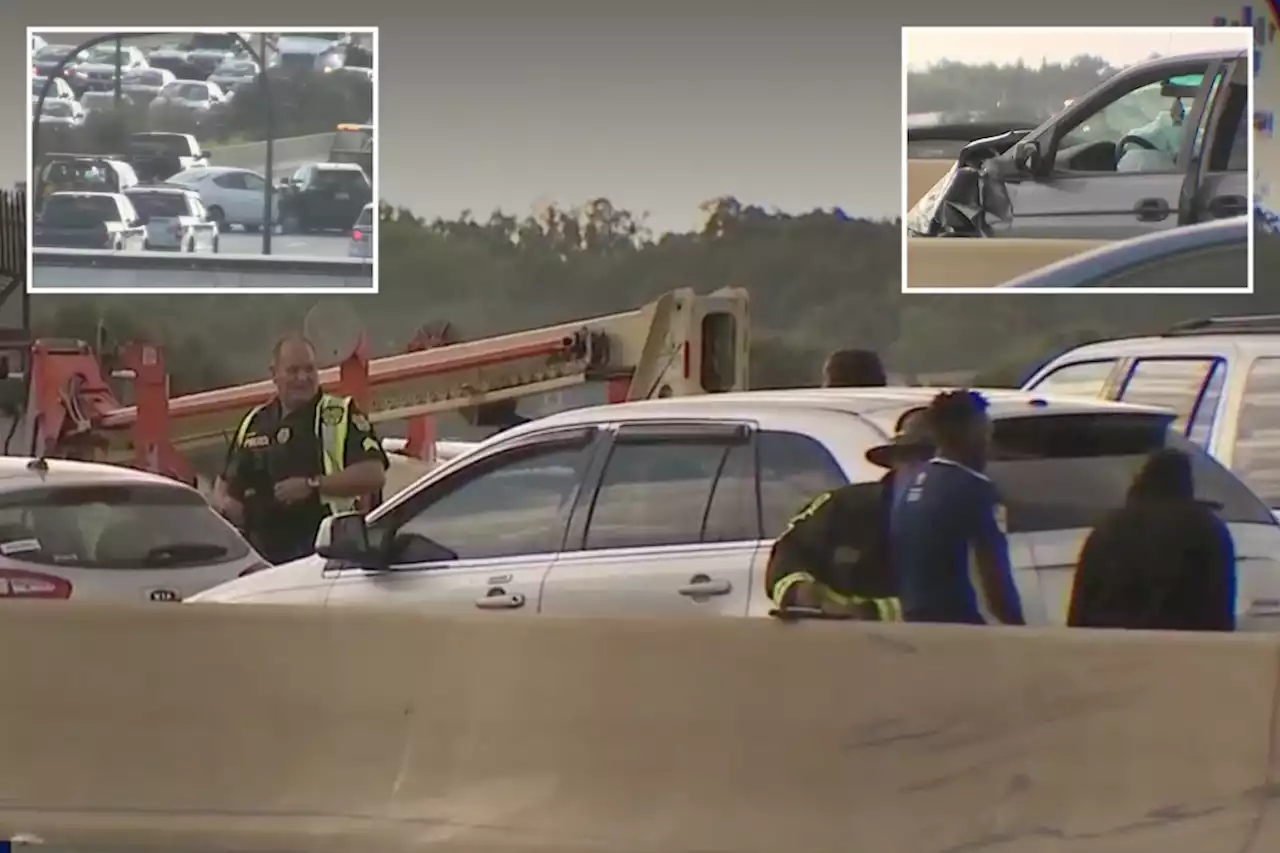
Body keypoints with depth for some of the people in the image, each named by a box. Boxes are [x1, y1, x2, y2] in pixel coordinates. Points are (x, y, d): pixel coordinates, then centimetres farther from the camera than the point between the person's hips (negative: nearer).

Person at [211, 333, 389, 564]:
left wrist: (312, 485, -15)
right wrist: (223, 503, 6)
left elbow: (373, 475, -8)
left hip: (323, 556, -6)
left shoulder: (340, 417, 3)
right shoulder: (254, 423, 20)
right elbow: (225, 482, 30)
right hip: (261, 558, 6)